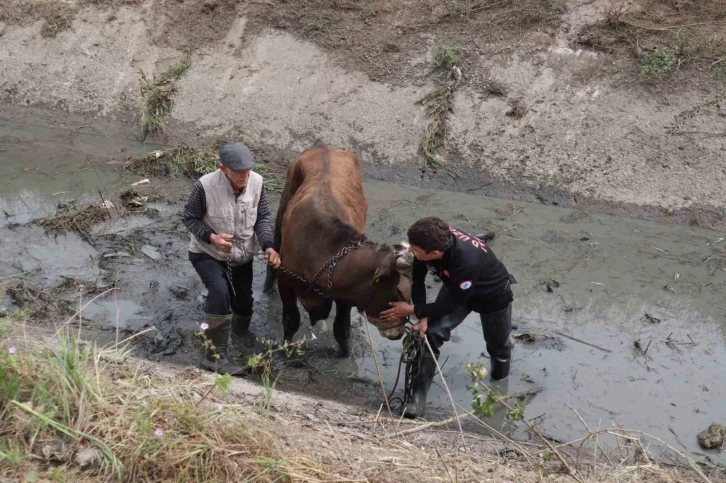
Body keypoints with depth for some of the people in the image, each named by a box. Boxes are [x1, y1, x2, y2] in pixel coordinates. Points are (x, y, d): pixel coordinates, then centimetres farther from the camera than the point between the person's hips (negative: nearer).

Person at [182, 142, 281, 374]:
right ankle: (215, 356, -21)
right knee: (219, 291, -30)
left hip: (242, 256, 5)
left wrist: (268, 246, -23)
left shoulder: (257, 182, -19)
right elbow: (189, 218, -16)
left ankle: (241, 335, 54)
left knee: (243, 301, 18)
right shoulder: (205, 186, -29)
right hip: (207, 254, -4)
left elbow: (264, 217, -8)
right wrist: (212, 237, -32)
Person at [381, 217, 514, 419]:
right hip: (456, 288, 4)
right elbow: (417, 281, -16)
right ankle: (418, 396, -7)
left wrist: (411, 310, -27)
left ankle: (501, 370, 58)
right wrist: (423, 317, -26)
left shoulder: (467, 262, -49)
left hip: (493, 295, -4)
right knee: (432, 333, -17)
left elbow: (450, 304, -33)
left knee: (497, 342, 21)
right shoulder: (432, 243, -33)